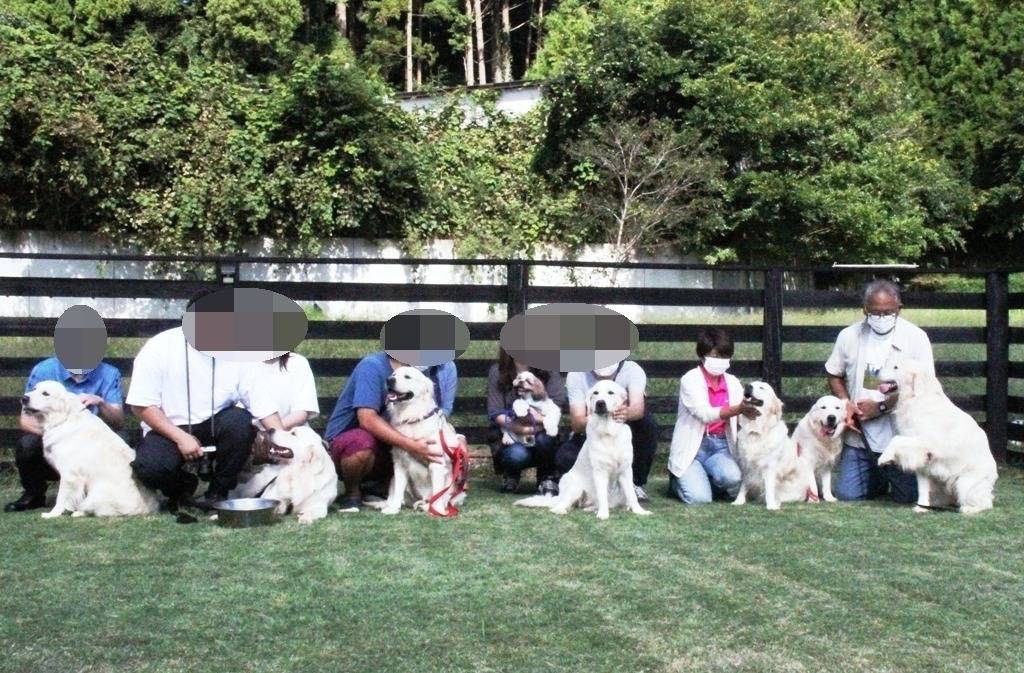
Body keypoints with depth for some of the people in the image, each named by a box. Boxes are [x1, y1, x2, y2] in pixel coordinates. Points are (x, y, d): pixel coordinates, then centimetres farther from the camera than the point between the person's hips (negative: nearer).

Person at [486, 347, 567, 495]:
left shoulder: (549, 372, -2)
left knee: (544, 438, -33)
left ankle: (548, 478, -1)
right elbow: (495, 414, -9)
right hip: (508, 436, -1)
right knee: (517, 454, -33)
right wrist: (518, 428, -26)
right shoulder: (497, 372, -5)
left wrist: (543, 397, -27)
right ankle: (510, 475, 5)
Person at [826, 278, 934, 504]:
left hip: (899, 434, -3)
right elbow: (834, 375, 13)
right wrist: (846, 404, -5)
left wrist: (881, 406, -14)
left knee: (907, 496, -6)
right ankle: (879, 476, 33)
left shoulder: (915, 337, -8)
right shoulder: (849, 336, 1)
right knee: (847, 494, 0)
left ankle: (890, 474, 30)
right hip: (859, 434, 3)